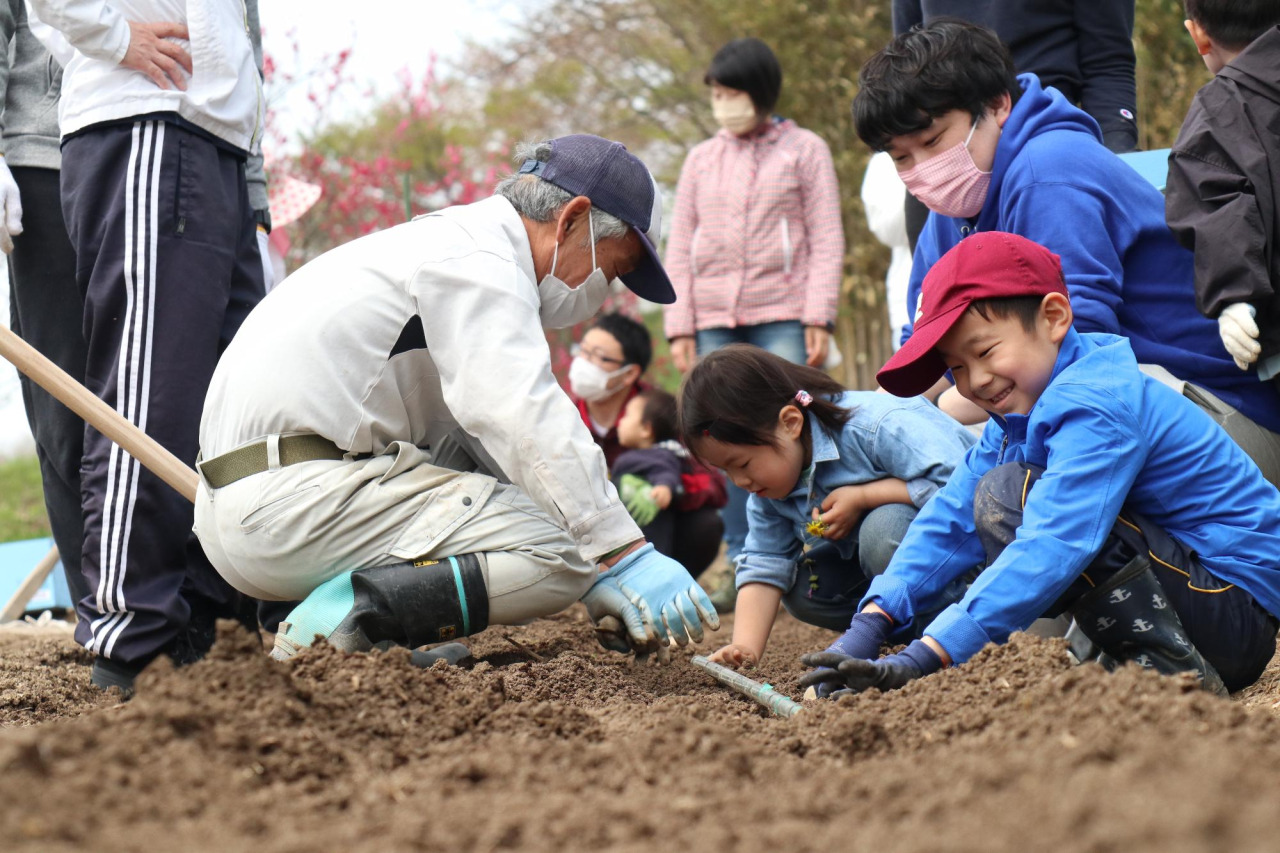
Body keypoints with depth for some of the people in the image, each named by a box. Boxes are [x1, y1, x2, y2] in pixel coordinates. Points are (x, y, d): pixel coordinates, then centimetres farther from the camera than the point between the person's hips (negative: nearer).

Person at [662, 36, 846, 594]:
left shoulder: (804, 151, 6)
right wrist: (679, 328, 6)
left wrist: (818, 319, -8)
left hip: (781, 317, -3)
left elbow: (826, 240, 2)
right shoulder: (701, 160, 15)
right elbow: (680, 247, 15)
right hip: (715, 322, 4)